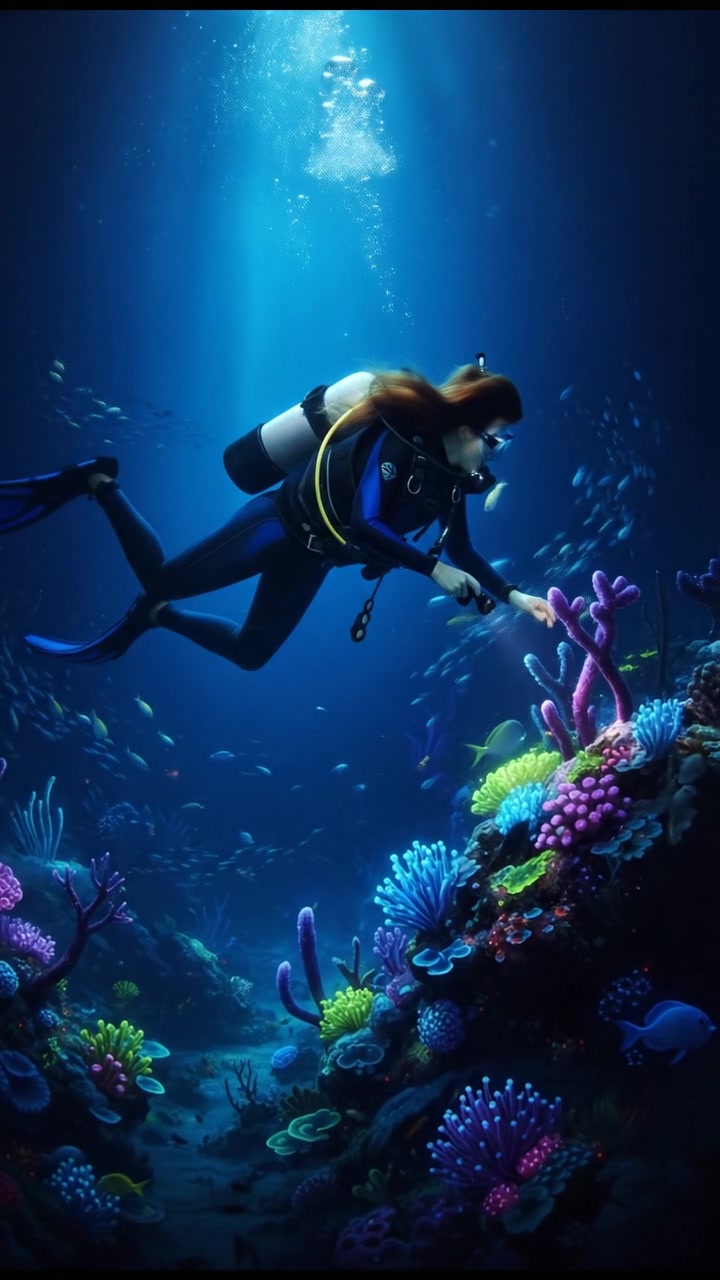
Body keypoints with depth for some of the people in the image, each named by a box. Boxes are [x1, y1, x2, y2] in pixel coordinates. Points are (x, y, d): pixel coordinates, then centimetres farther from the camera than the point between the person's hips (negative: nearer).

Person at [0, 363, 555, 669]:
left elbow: (463, 554, 7)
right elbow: (363, 523, -35)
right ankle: (97, 484, 16)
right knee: (159, 578, -3)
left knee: (249, 652, 14)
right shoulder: (401, 435, -26)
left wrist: (512, 595, -3)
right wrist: (433, 570, -33)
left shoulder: (452, 477, -1)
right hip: (285, 523, -8)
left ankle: (152, 618, 32)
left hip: (311, 556, 8)